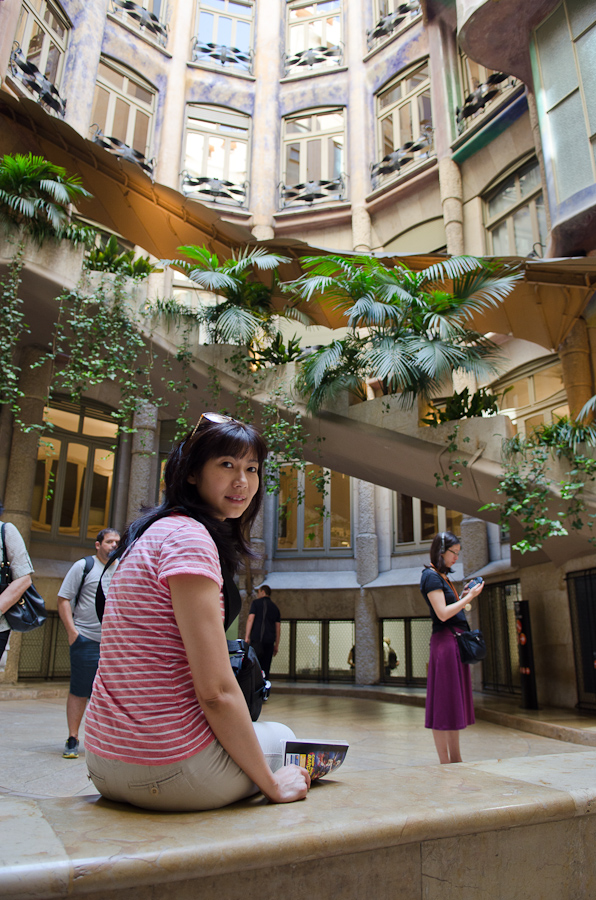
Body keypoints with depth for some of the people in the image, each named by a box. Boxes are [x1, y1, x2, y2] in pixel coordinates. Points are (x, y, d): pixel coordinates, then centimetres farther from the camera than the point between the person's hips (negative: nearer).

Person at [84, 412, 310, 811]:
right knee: (281, 737, 18)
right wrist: (273, 785, -8)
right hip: (165, 771, -9)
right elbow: (216, 692, -21)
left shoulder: (153, 532, 11)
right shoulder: (188, 538, -19)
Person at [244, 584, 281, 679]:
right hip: (269, 640, 4)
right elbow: (278, 628, 16)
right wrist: (277, 645, 18)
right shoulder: (275, 607, 19)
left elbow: (250, 619, -5)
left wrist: (247, 636, -8)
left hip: (256, 638, -4)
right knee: (265, 666, 6)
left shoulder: (256, 603, 7)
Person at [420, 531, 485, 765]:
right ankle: (445, 762, 4)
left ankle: (456, 760, 21)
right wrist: (468, 597, -12)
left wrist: (464, 596, 10)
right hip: (445, 640, -10)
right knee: (444, 702, -4)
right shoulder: (431, 576, -11)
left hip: (456, 642, 10)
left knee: (456, 702, 13)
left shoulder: (442, 576, 17)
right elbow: (442, 613, -19)